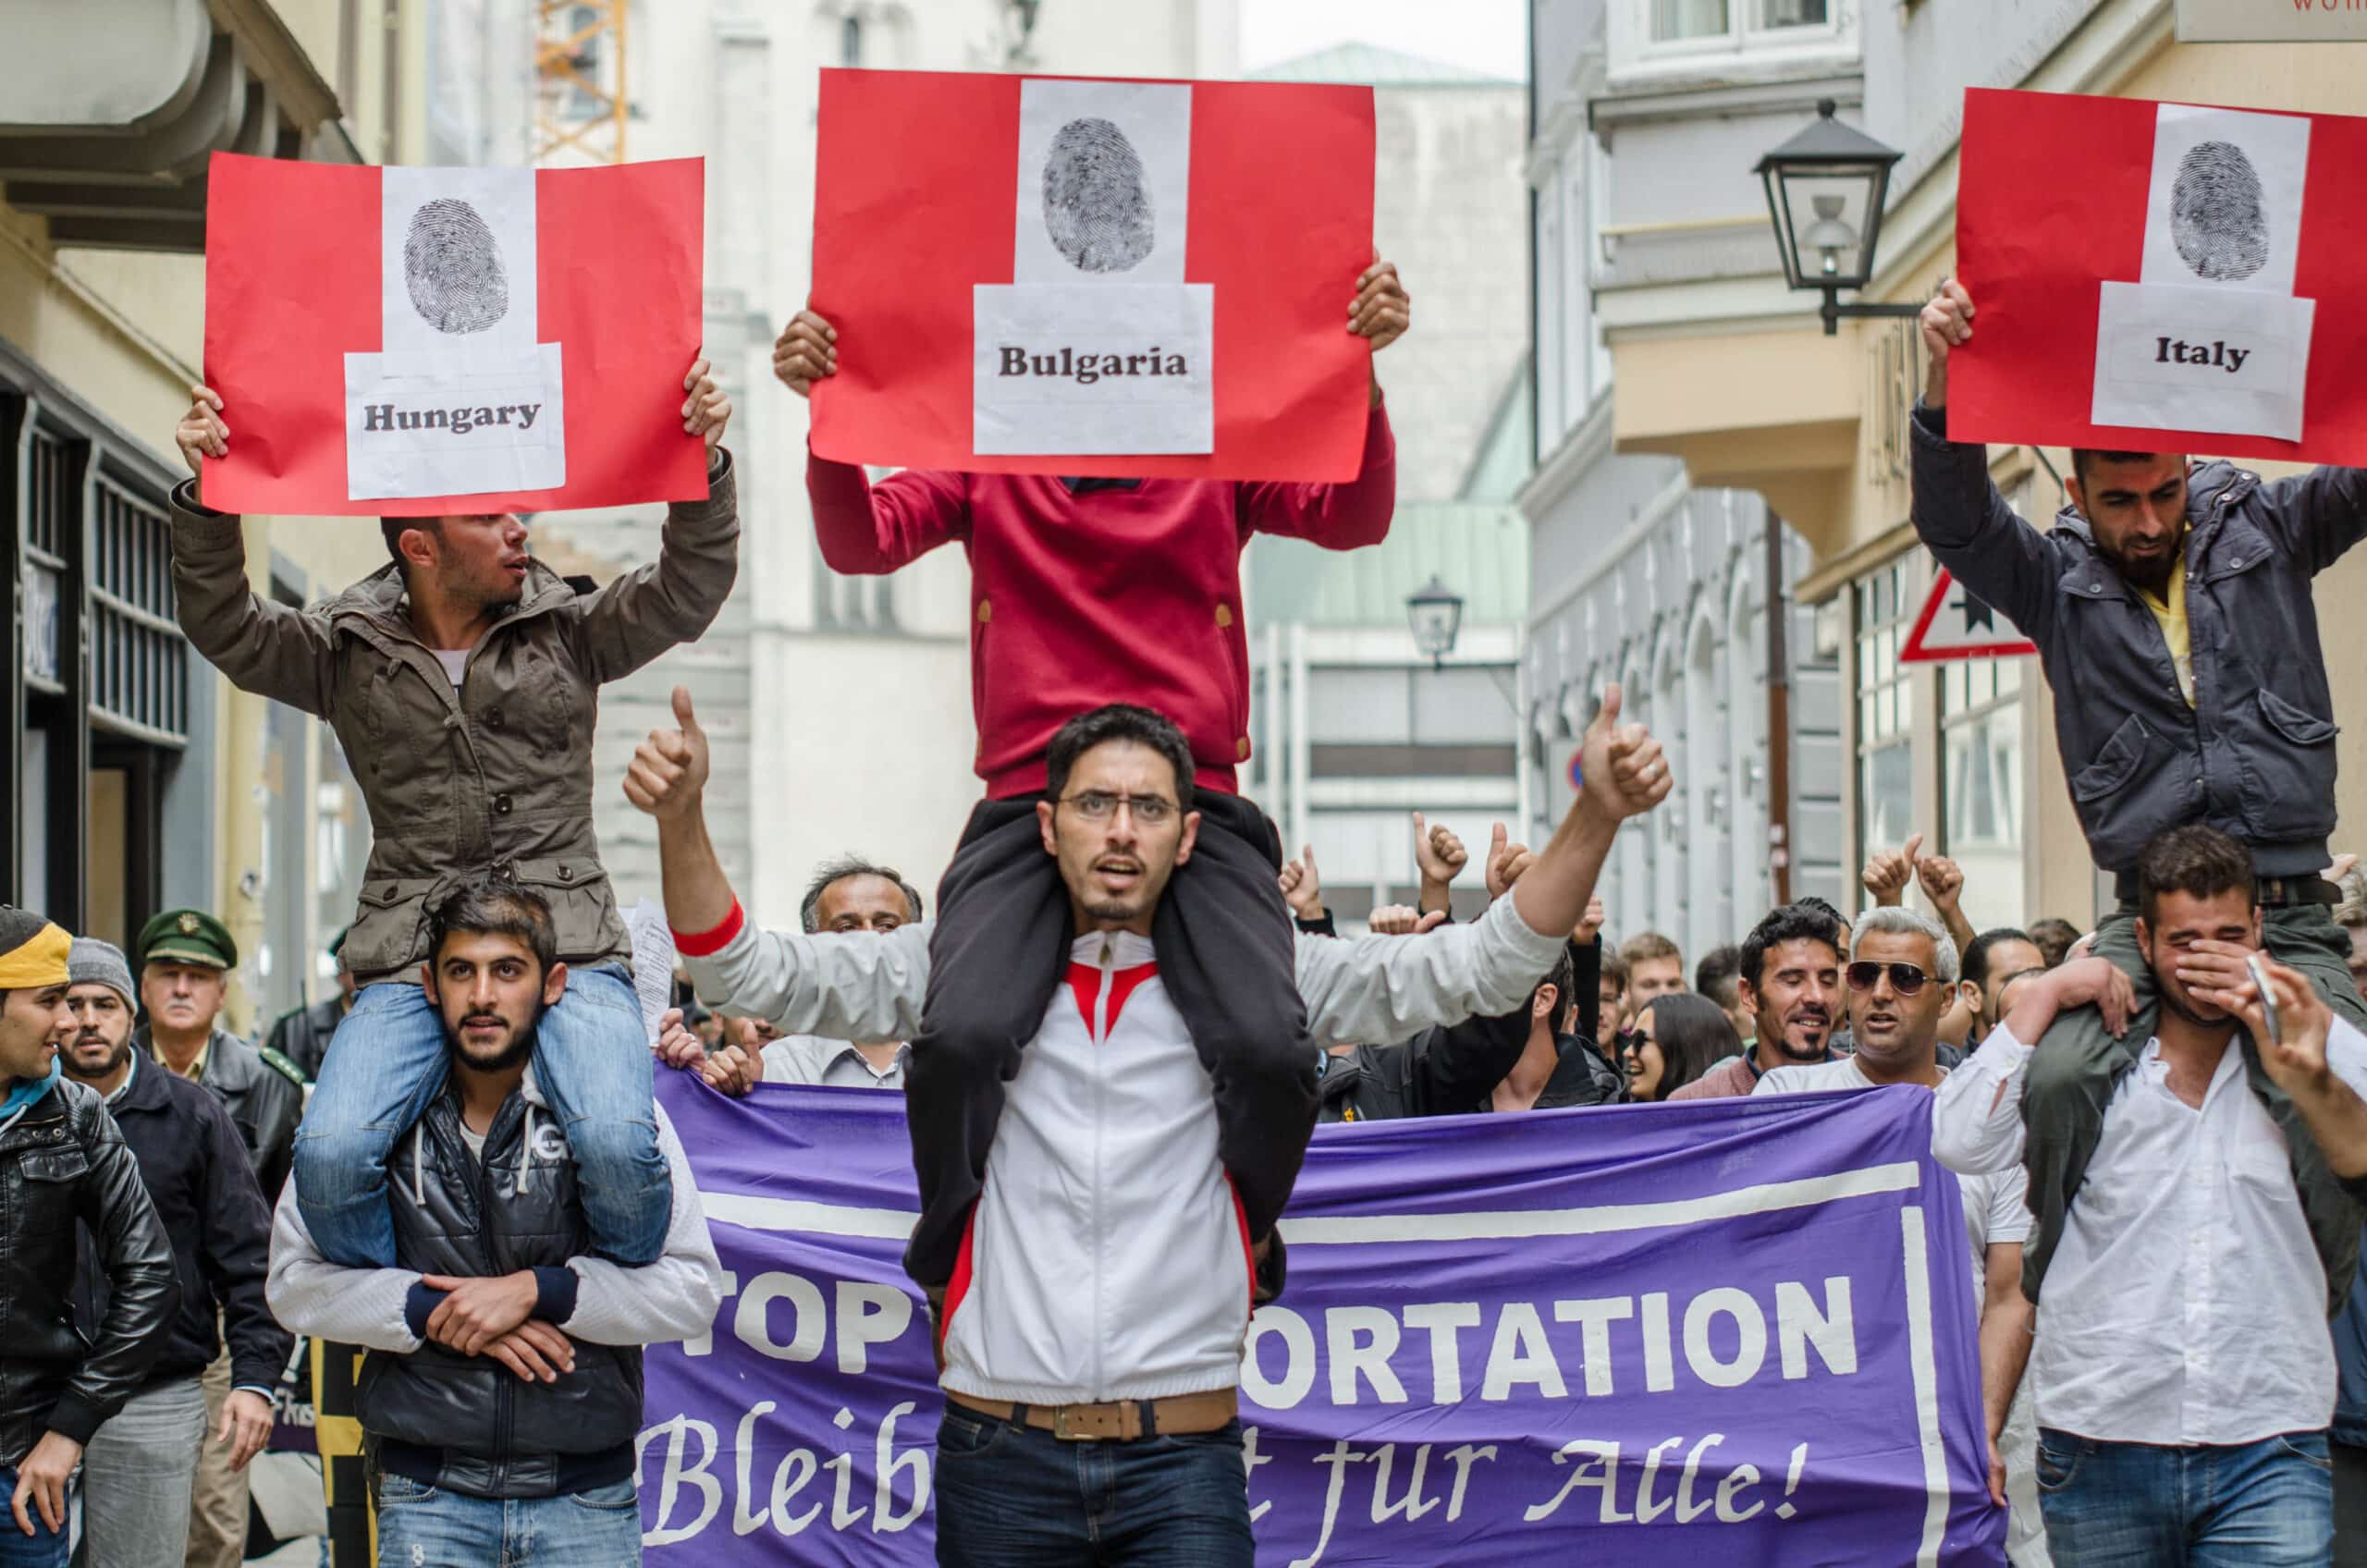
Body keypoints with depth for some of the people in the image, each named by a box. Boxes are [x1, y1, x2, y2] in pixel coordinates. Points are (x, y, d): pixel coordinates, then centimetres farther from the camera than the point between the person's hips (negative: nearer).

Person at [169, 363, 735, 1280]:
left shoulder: (568, 632, 12)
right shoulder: (347, 653, 12)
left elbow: (687, 593, 1)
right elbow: (224, 627, 4)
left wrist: (705, 465, -14)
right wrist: (206, 496, -11)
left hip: (568, 946, -1)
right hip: (411, 962, 1)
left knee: (618, 1145, -26)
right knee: (331, 1157, -23)